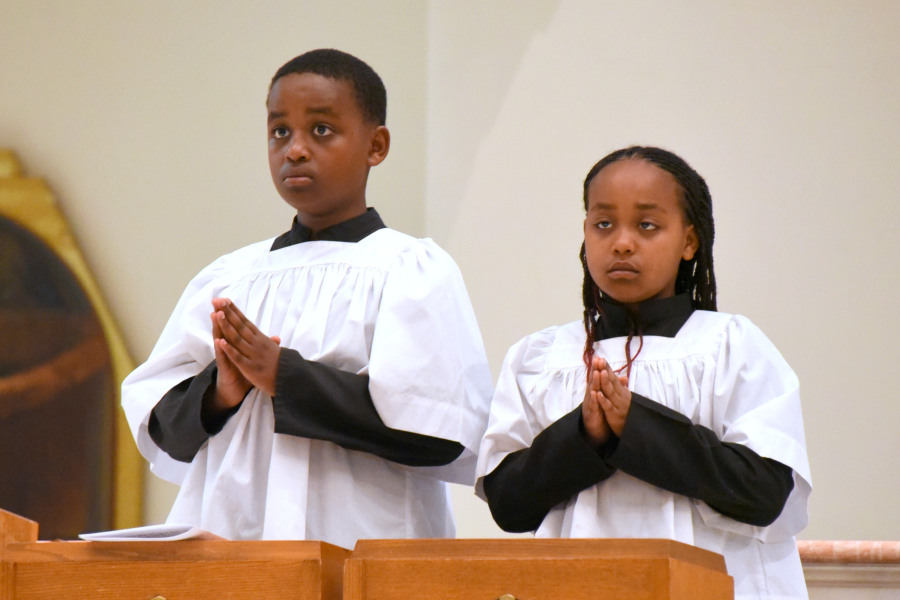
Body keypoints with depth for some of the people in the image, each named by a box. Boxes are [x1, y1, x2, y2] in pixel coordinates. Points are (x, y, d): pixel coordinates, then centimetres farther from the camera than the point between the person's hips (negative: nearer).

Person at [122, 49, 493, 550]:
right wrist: (217, 394, -8)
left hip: (361, 541, -4)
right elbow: (156, 425, 13)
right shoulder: (225, 278, 15)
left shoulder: (413, 270, 1)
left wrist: (285, 375, -12)